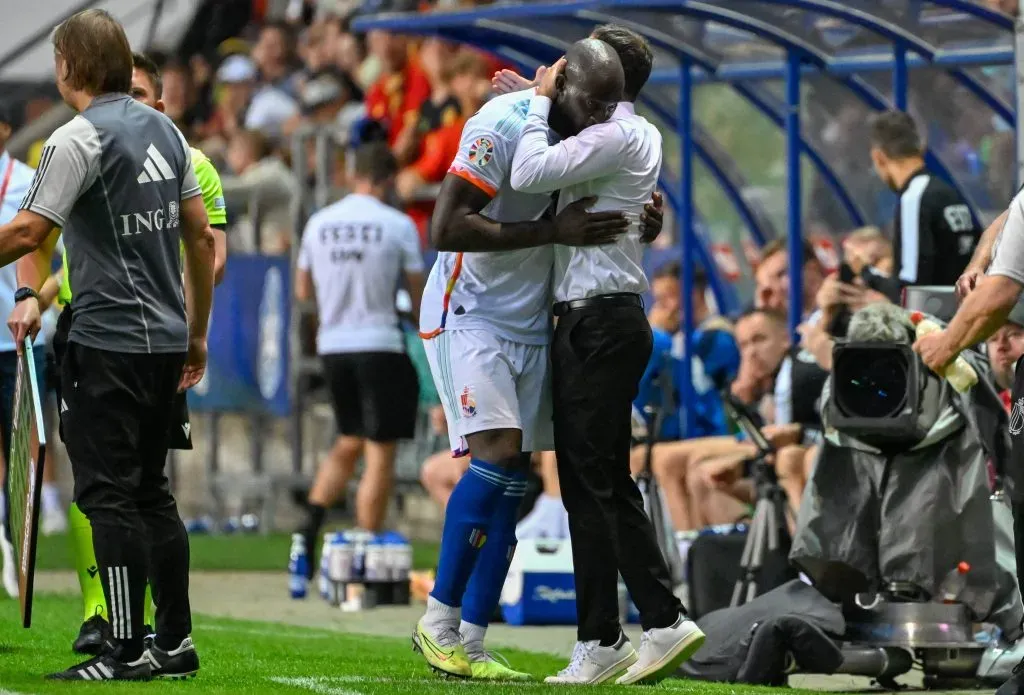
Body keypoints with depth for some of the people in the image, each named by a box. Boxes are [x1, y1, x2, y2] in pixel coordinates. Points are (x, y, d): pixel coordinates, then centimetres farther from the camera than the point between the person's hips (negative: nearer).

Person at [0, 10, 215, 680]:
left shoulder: (79, 139, -12)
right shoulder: (163, 129, 11)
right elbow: (200, 235, 14)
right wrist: (198, 334, 21)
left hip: (108, 341, -8)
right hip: (166, 340, 8)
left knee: (109, 496, -4)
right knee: (151, 490, 14)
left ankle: (128, 651, -5)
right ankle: (176, 642, 15)